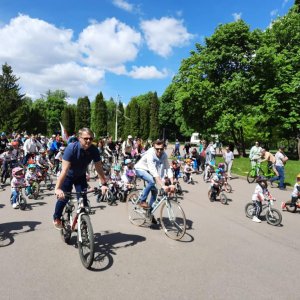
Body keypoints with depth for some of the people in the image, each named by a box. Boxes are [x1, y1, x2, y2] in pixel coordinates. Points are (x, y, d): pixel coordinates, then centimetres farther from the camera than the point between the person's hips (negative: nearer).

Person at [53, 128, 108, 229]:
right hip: (68, 175, -3)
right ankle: (56, 218, 23)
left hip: (81, 175, 3)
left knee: (83, 198, -9)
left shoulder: (94, 150, -24)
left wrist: (103, 184, -28)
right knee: (63, 197, -4)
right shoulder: (71, 148, -34)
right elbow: (64, 170, -40)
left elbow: (99, 168, -19)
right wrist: (57, 188, -48)